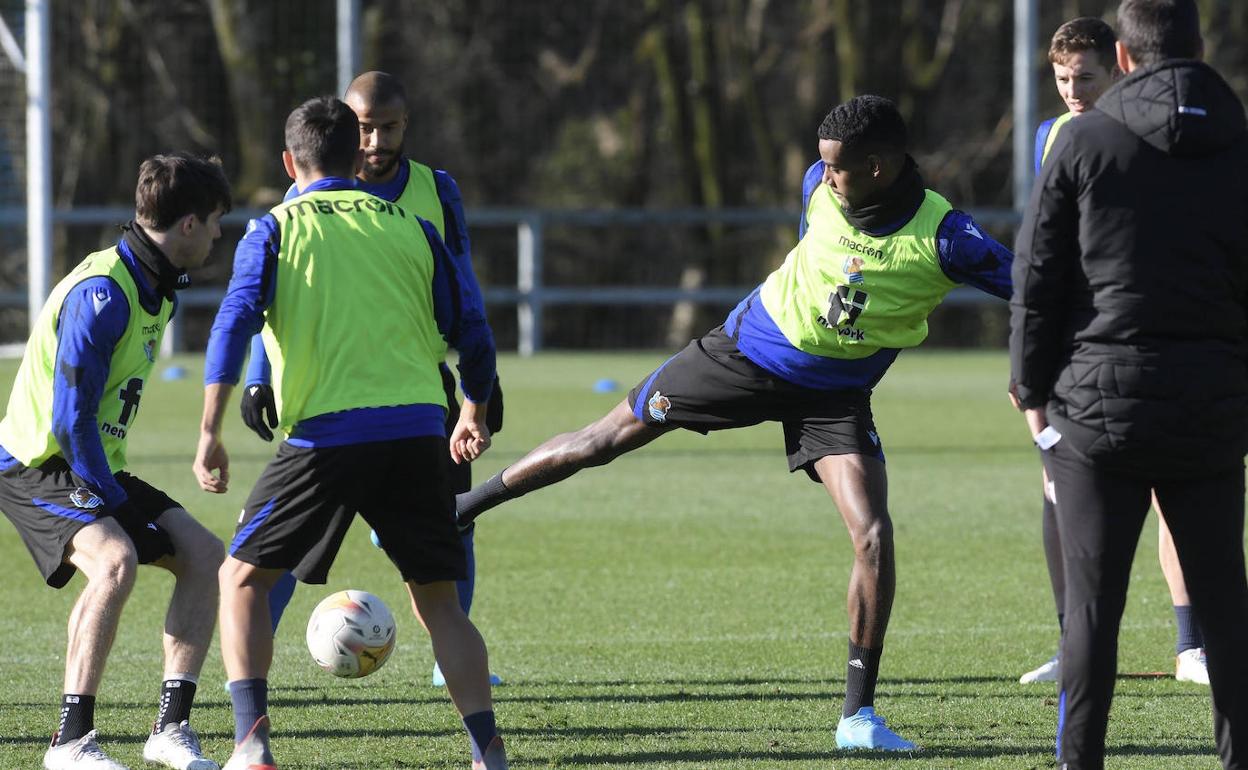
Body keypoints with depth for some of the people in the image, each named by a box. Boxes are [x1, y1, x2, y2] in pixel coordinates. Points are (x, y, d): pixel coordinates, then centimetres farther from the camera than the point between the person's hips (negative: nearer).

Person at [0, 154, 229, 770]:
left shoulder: (158, 290, 9)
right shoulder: (101, 293, -23)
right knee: (115, 559, -31)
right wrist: (114, 502, -20)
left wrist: (119, 491, 9)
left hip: (94, 466, 10)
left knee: (202, 553, 1)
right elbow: (71, 419, -25)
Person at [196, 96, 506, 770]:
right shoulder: (410, 228, 15)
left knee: (242, 577, 11)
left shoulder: (274, 231, 7)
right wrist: (474, 416, 34)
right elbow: (471, 334, 18)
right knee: (438, 602, 13)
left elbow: (234, 323, -7)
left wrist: (210, 433, -9)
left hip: (325, 434, -3)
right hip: (417, 430, 3)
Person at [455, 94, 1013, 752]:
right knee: (607, 438, 9)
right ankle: (466, 505, 29)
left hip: (834, 395, -3)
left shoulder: (943, 239, -26)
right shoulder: (821, 186, -12)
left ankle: (858, 716, -6)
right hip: (746, 350, 3)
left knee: (873, 536, -18)